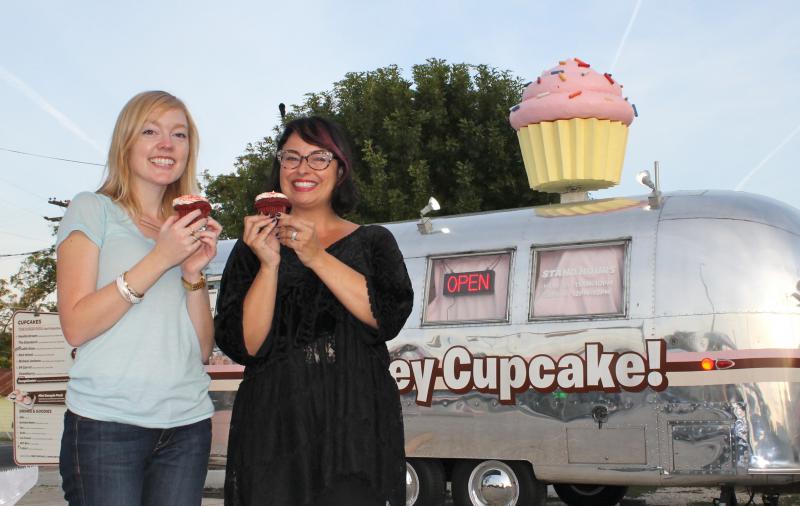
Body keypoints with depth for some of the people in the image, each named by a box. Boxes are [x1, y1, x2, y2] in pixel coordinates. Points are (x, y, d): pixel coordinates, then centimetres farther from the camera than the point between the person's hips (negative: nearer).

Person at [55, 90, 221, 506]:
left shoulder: (191, 229, 17)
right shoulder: (92, 210, 2)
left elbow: (203, 348, 9)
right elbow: (75, 326, -10)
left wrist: (194, 272, -6)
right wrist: (160, 258, -14)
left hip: (187, 425, 5)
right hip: (106, 424, -4)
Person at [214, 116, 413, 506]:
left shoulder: (373, 242, 11)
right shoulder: (252, 248, 10)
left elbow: (388, 319, -8)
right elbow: (243, 346, -2)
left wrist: (316, 256, -14)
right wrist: (269, 264, -13)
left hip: (356, 429, 0)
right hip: (273, 430, 0)